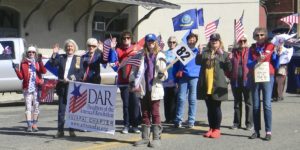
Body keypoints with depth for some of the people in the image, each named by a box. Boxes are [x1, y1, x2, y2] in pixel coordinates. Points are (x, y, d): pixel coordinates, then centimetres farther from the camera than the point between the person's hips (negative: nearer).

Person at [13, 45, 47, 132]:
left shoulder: (38, 63, 8)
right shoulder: (23, 63, 8)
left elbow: (44, 71, -10)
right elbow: (21, 77, 4)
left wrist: (40, 62, -21)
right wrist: (16, 69, -11)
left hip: (37, 88, 1)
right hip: (27, 88, -1)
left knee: (36, 106, 6)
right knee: (28, 107, -5)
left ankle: (34, 125, 14)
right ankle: (29, 125, -5)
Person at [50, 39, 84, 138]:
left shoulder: (78, 59, 4)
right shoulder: (61, 57, 10)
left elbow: (81, 74, -1)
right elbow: (53, 64, -5)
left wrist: (71, 80, -13)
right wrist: (54, 54, -16)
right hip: (62, 86, 2)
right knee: (61, 109, 4)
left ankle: (72, 131, 11)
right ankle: (60, 131, 9)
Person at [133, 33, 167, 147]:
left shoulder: (160, 56, 3)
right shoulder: (143, 56, 12)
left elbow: (164, 73, 2)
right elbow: (139, 71, 13)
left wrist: (162, 75, -20)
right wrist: (135, 84, 0)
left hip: (155, 88, -4)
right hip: (144, 89, 4)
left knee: (155, 114, -2)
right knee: (145, 114, 9)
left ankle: (156, 138, 2)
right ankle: (145, 137, 15)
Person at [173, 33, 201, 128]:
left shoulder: (198, 52, 11)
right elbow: (176, 64, 11)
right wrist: (177, 74, 2)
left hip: (194, 77, 0)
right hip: (183, 77, 0)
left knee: (192, 99, 3)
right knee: (181, 98, -4)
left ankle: (191, 121, 8)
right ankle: (178, 120, 1)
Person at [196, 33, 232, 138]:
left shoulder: (224, 54, 3)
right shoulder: (205, 53, 12)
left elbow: (228, 69, 0)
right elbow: (198, 62, 0)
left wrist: (229, 60, -18)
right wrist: (199, 54, -17)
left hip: (217, 86, -3)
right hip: (206, 85, 3)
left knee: (216, 108, 2)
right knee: (209, 108, 11)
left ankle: (217, 129, 9)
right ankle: (211, 128, 19)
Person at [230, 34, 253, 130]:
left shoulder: (250, 51, 1)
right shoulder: (234, 52, 12)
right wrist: (230, 76, 1)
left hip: (246, 80, -4)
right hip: (235, 81, 4)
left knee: (248, 103, 2)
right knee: (237, 102, 12)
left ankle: (249, 123, 8)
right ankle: (237, 123, 20)